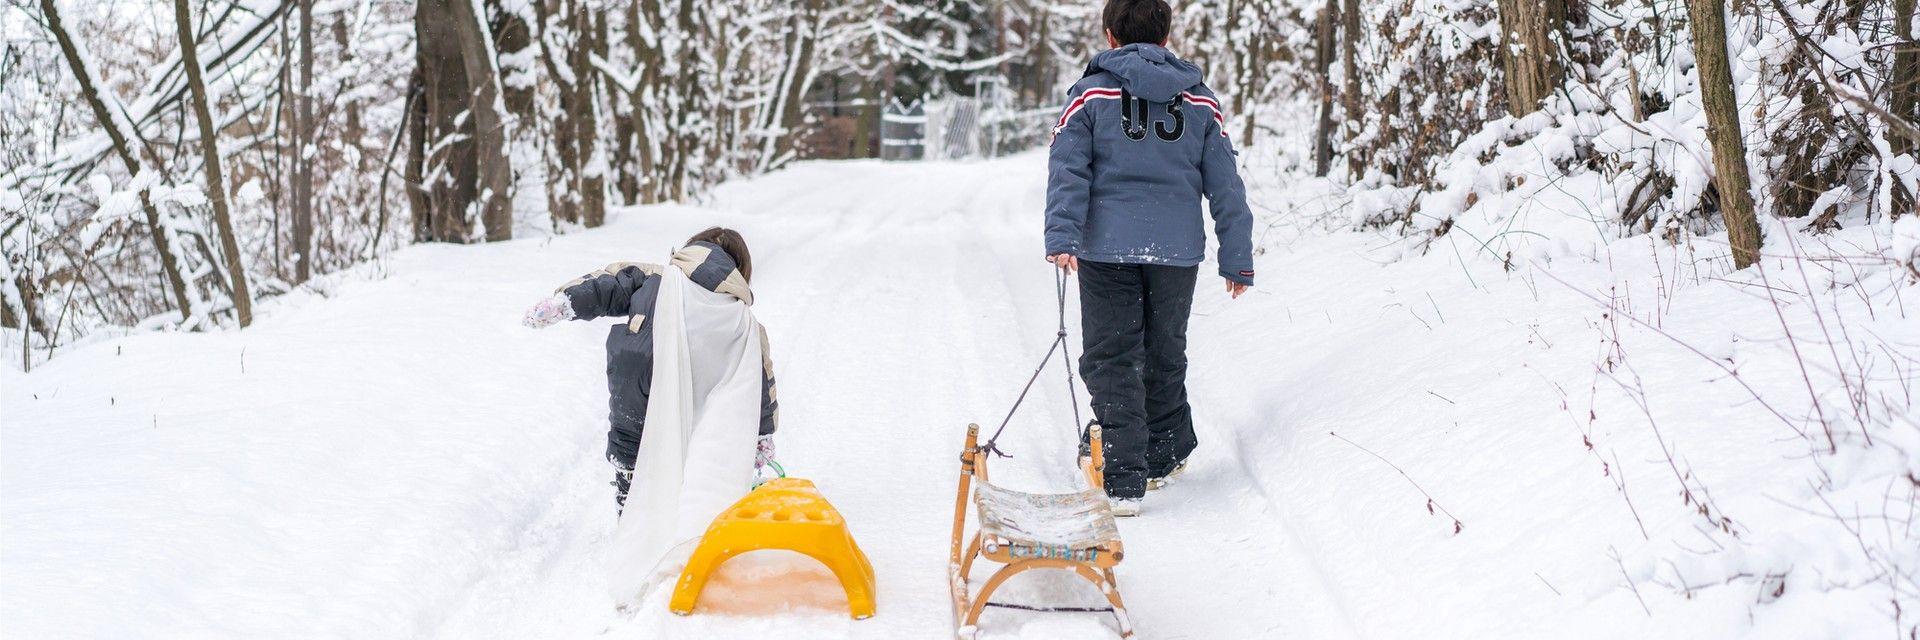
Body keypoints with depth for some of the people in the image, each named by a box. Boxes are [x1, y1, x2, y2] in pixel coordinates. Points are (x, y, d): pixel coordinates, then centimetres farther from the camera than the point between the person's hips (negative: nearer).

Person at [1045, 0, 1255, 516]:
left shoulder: (1090, 95, 1)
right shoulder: (1201, 101, 8)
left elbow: (1068, 171, -10)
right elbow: (1225, 187, 9)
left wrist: (1061, 237, -15)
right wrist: (1238, 260, 13)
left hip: (1108, 248, -2)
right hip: (1178, 250, 3)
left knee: (1111, 362, 2)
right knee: (1166, 354, 19)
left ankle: (1125, 483, -6)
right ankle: (1165, 456, 34)